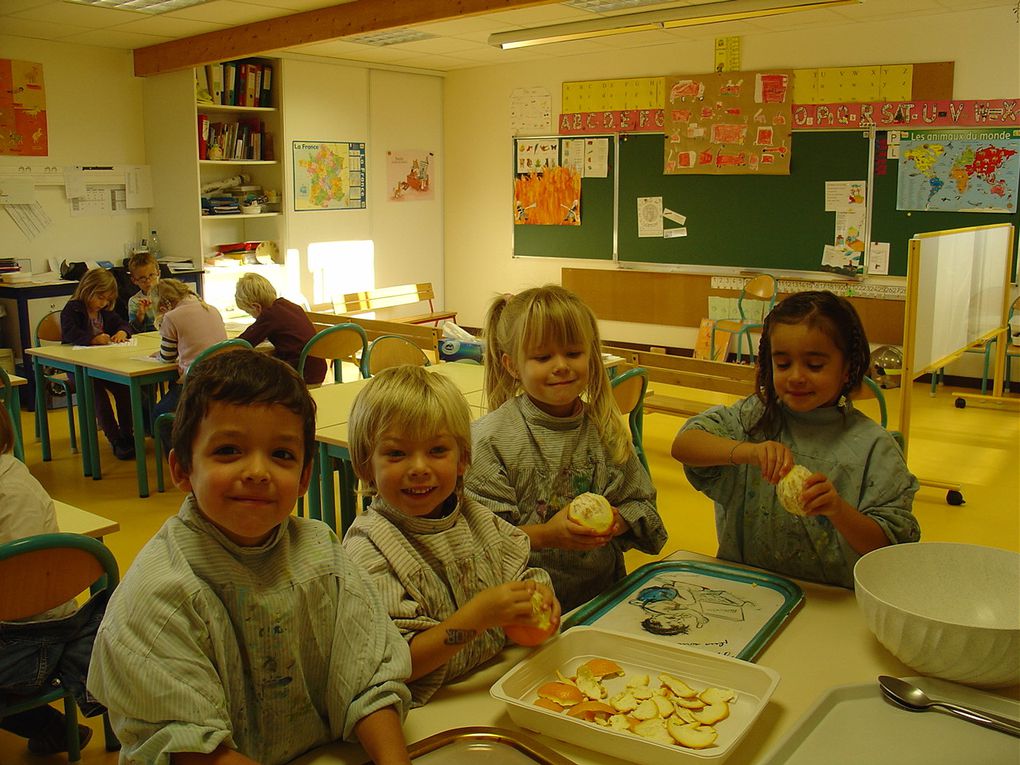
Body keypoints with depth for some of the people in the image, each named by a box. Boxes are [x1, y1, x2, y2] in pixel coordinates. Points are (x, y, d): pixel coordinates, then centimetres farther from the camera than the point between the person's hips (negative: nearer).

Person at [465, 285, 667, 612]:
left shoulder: (606, 429, 7)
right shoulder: (491, 437, -7)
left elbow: (641, 502, 14)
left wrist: (618, 520, -7)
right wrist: (546, 535, -20)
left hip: (604, 591, 4)